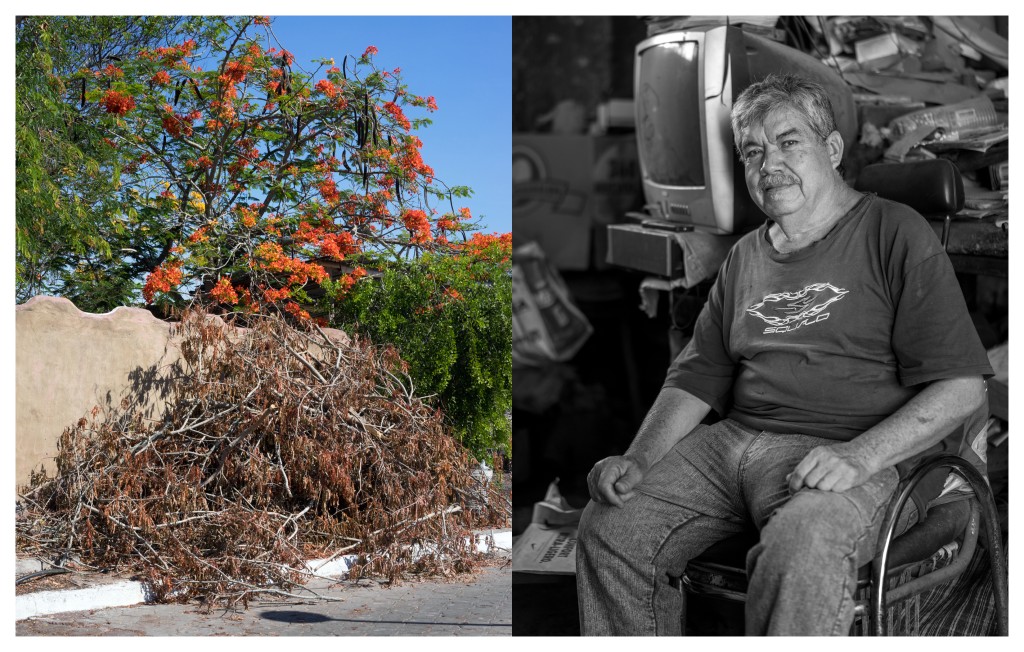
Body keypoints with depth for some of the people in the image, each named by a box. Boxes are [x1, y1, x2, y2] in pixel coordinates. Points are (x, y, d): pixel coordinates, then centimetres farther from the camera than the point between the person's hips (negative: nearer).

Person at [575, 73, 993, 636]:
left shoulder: (895, 235, 1)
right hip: (733, 441, 6)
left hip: (861, 452, -5)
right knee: (608, 526, -13)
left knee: (801, 548, -37)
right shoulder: (744, 257, 21)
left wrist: (857, 457, -20)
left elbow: (961, 388, -6)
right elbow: (696, 379, 19)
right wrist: (637, 460, 1)